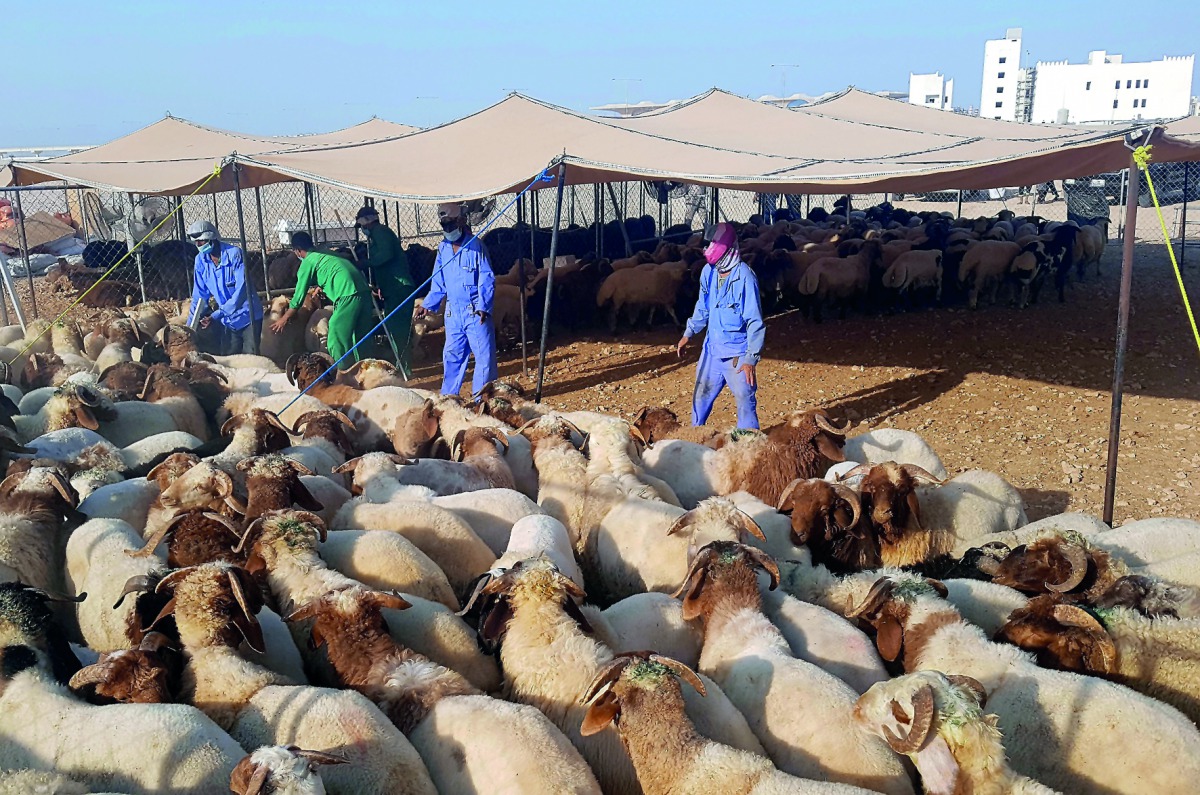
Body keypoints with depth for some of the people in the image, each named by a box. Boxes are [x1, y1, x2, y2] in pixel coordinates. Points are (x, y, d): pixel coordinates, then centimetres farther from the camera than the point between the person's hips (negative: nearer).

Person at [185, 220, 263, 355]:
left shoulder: (234, 254, -18)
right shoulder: (201, 260, -1)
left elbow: (241, 290, -23)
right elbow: (200, 295, 6)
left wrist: (216, 316, -26)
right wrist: (189, 327, 0)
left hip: (248, 317, -5)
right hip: (228, 321, 5)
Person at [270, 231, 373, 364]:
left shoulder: (308, 262, 5)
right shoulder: (325, 253, 27)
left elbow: (299, 295, 7)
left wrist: (284, 318, 18)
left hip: (348, 295, -8)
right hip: (364, 291, 8)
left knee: (337, 340, 0)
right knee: (360, 338, 14)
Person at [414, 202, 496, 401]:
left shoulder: (476, 246, -6)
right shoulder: (443, 248, 10)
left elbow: (487, 279, -10)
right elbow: (439, 282, 18)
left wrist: (483, 306, -20)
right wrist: (427, 304, 11)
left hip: (476, 311, -5)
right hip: (453, 311, 5)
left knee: (484, 354, -3)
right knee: (452, 355, 11)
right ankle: (447, 397, 20)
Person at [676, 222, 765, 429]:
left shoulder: (744, 276, -18)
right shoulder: (708, 272, 0)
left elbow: (755, 321, -17)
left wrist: (751, 358, -19)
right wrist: (688, 334, 18)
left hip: (737, 352, -6)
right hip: (712, 348, 7)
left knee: (745, 400, -2)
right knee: (702, 395, 17)